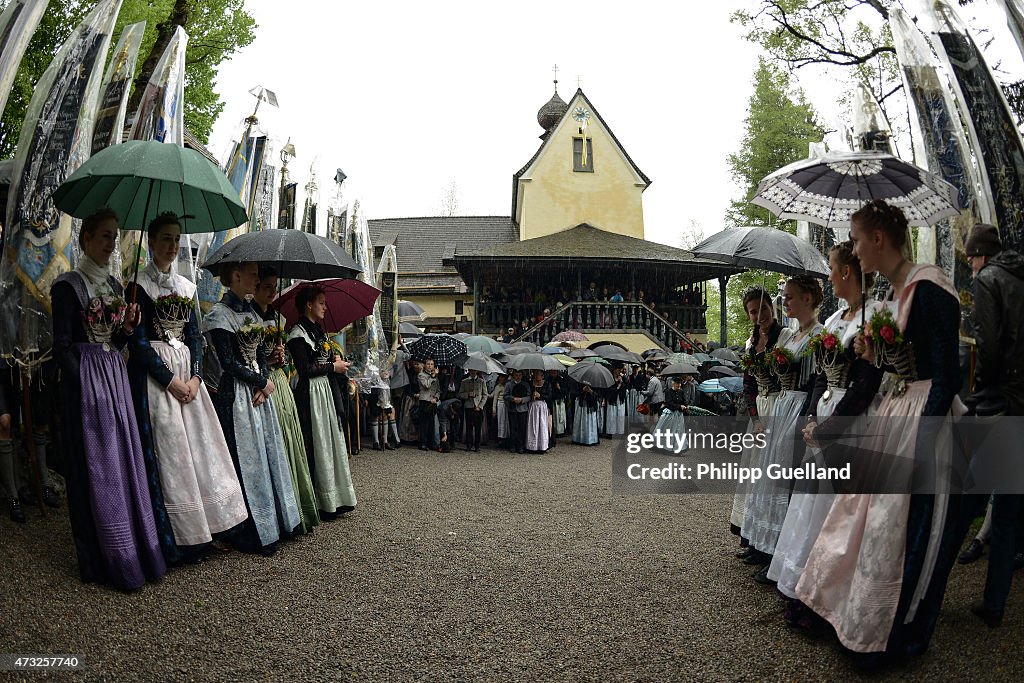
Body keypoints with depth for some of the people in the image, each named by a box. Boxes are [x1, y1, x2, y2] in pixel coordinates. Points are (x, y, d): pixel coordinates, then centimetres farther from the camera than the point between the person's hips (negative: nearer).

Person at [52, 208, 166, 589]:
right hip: (85, 382, -7)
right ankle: (106, 560, 7)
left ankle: (136, 552, 17)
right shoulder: (68, 285, -6)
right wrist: (90, 383, -14)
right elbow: (62, 346, -9)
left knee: (125, 464, 8)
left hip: (115, 376, 7)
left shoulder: (114, 285, 14)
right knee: (96, 469, -2)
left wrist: (128, 328, -4)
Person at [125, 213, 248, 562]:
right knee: (165, 453, -6)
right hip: (154, 376, -5)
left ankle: (195, 533, 13)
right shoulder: (139, 284, -2)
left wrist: (195, 377, -3)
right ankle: (173, 541, 3)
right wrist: (171, 380, -14)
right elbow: (138, 341, -9)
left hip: (187, 377, 6)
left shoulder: (186, 286, 14)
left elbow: (195, 336, 12)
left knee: (197, 448, 4)